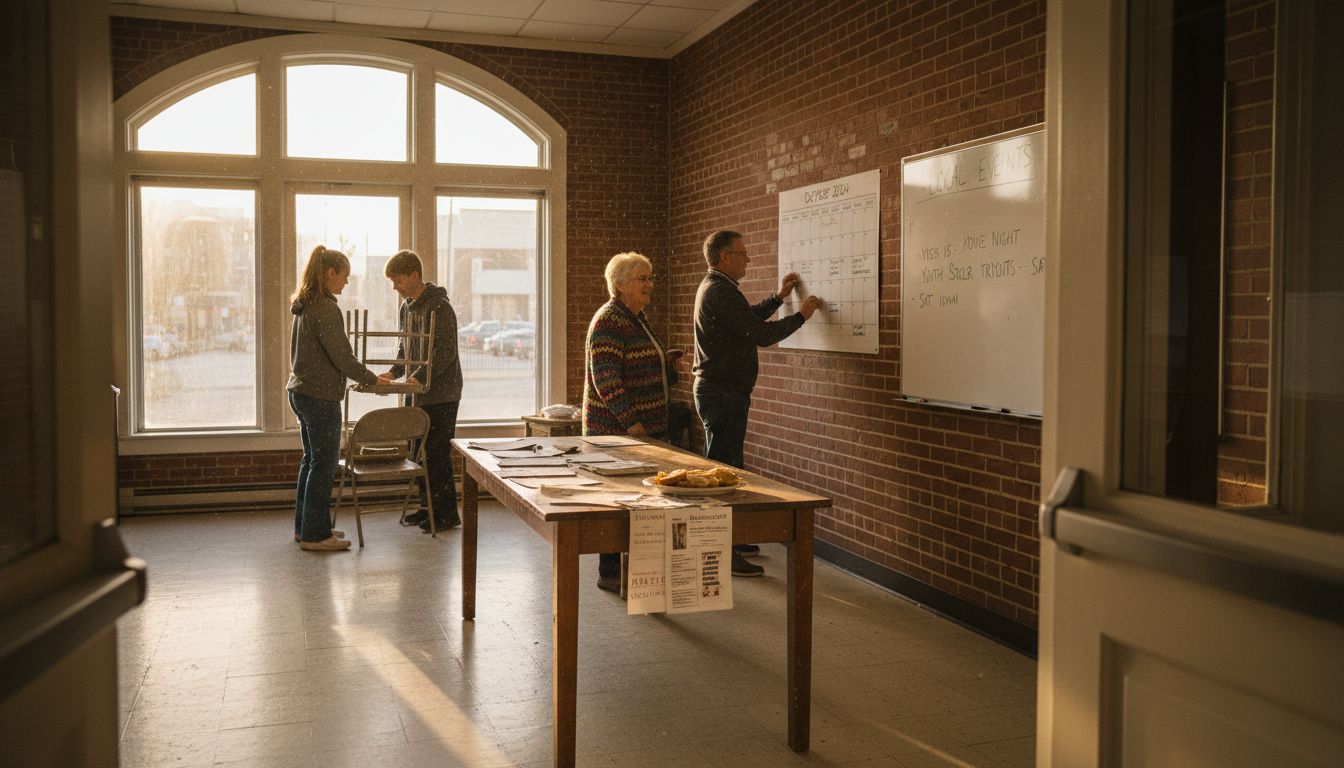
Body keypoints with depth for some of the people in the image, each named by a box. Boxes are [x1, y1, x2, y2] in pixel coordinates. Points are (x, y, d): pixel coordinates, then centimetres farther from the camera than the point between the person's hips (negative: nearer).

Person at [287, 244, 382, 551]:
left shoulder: (303, 306, 11)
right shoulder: (326, 308, -18)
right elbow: (342, 357, -19)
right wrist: (373, 379, -7)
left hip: (300, 391, 10)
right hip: (321, 396, -10)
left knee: (312, 460, 17)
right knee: (323, 464, -2)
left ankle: (304, 527, 25)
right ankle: (315, 534, 4)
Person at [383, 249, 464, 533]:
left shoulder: (439, 307, -15)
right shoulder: (407, 307, 13)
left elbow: (445, 354, -20)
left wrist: (418, 377, -25)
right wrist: (394, 372, 5)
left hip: (441, 394, -9)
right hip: (418, 393, 9)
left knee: (437, 454, -5)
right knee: (421, 452, 13)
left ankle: (447, 513, 4)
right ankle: (428, 507, 23)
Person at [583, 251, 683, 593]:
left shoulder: (637, 318, 16)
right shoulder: (608, 321, -14)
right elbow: (606, 379, -20)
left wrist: (664, 359, 10)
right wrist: (631, 422, -23)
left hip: (645, 427, 9)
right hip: (615, 428, -9)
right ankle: (608, 574, 6)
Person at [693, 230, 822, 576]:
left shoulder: (712, 287, 16)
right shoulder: (720, 291, -18)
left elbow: (747, 319, 31)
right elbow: (760, 334, -20)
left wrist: (778, 297, 25)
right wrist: (801, 315, -8)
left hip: (716, 389, 11)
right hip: (723, 392, -11)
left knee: (726, 466, 18)